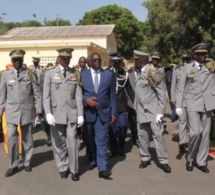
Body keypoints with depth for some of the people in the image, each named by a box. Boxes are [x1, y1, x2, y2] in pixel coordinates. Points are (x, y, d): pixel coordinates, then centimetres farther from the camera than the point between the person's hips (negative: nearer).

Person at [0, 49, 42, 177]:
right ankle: (13, 166, 10)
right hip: (11, 111, 0)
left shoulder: (30, 74, -2)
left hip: (27, 111, 0)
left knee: (27, 139, 11)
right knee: (11, 138, -5)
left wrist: (39, 109, -2)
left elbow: (37, 93, 0)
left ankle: (27, 162, 27)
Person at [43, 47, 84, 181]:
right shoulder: (50, 73, 3)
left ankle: (74, 170, 13)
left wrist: (80, 114, 0)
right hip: (56, 113, 0)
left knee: (72, 141, -1)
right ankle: (63, 168, 24)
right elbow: (46, 96, -1)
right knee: (59, 143, 7)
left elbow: (78, 95, 5)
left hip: (72, 113, 1)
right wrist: (48, 113, -11)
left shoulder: (75, 73, 8)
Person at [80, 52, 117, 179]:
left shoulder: (109, 74, 6)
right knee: (90, 140, 15)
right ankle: (92, 160, 35)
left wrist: (114, 112, 2)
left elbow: (112, 95, 6)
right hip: (88, 112, 1)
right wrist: (85, 100, -15)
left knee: (102, 141, -7)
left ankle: (103, 168, -6)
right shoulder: (82, 74, 4)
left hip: (103, 112, -1)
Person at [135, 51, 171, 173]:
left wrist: (160, 112, -16)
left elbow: (162, 94, -12)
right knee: (142, 134, 9)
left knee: (157, 134, -5)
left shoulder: (154, 72, -12)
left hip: (153, 108, -6)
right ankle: (145, 158, 23)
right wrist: (136, 105, 8)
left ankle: (163, 161, 5)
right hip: (141, 109, 6)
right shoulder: (139, 71, 6)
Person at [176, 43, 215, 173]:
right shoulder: (188, 68, 5)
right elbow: (182, 87, 5)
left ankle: (201, 161, 18)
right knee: (196, 132, -11)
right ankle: (190, 159, 11)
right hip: (193, 104, -2)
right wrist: (179, 105, 0)